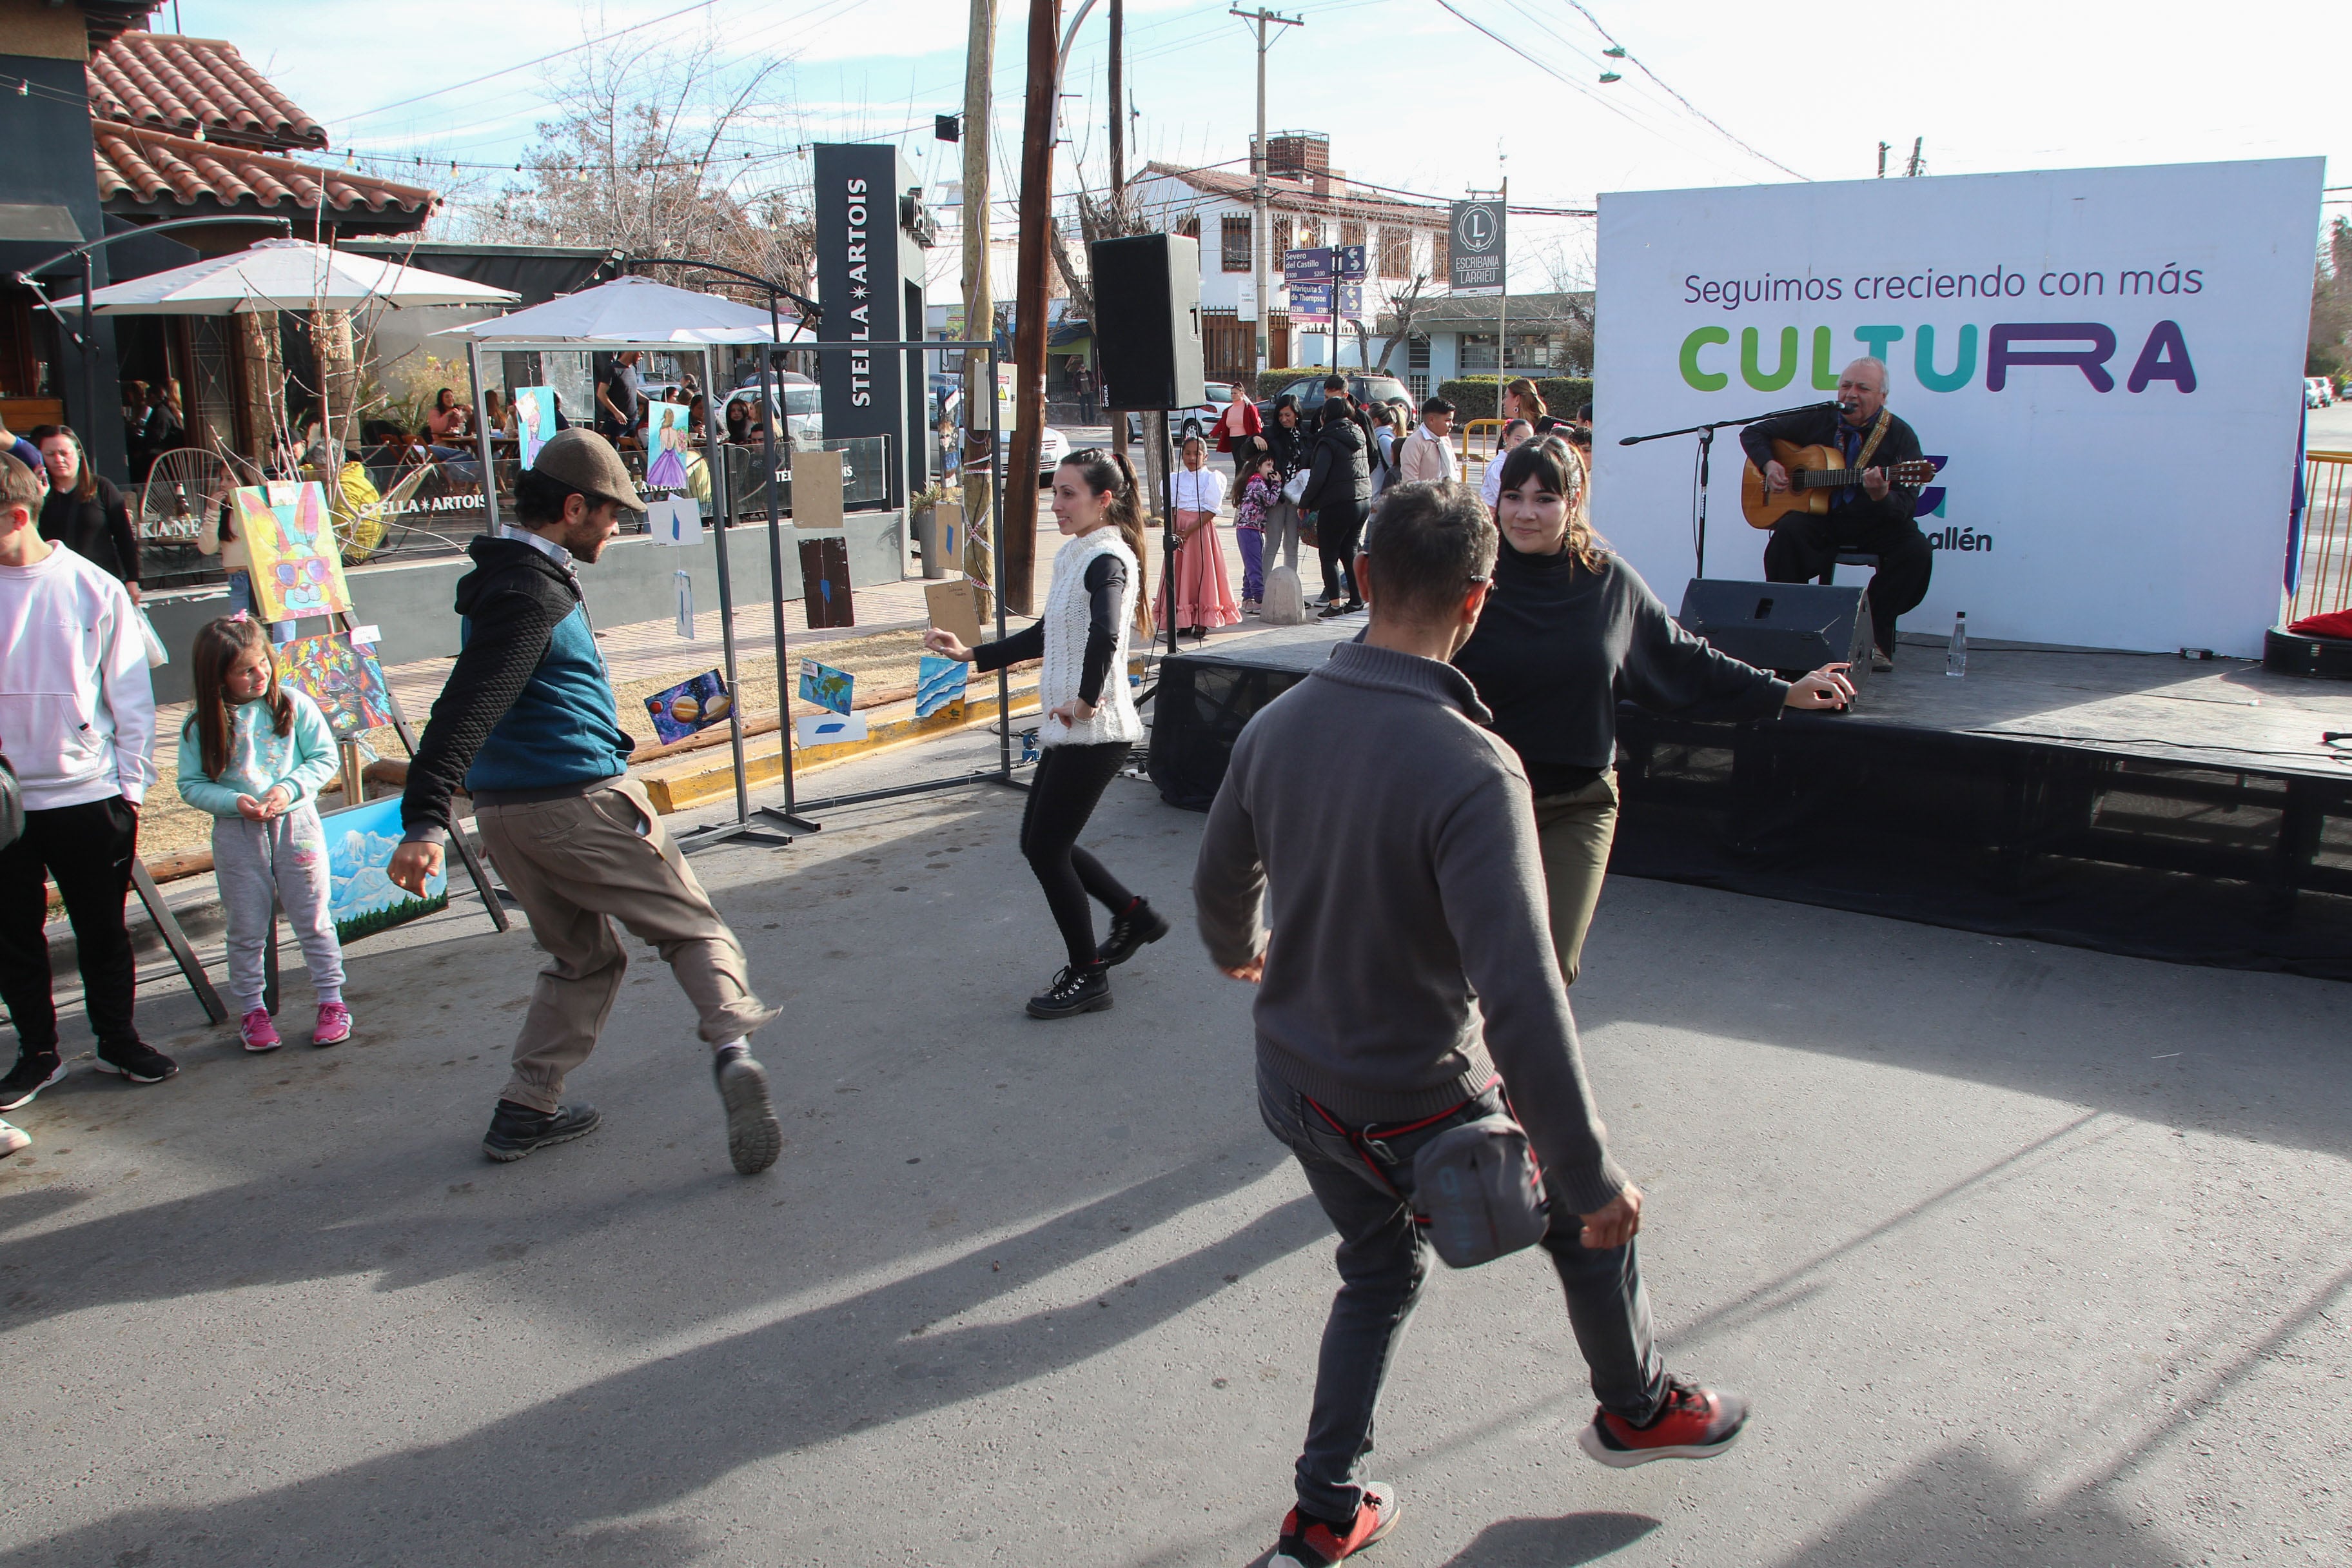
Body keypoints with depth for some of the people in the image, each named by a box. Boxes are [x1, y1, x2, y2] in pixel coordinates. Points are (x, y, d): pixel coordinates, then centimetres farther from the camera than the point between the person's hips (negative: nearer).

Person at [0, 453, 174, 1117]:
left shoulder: (93, 587, -3)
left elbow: (130, 693, 1)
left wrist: (132, 782, -2)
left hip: (88, 792, -2)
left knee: (103, 929, 10)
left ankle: (117, 1039, 26)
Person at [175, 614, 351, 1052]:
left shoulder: (294, 705, -4)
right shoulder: (201, 725, -4)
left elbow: (325, 758, -1)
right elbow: (192, 785, -3)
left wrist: (289, 788, -16)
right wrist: (235, 802, -19)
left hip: (296, 823, 0)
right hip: (237, 834, 0)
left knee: (313, 920, 7)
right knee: (246, 929, 9)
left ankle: (331, 1001, 17)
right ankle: (251, 1010, 21)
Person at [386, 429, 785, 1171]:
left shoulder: (512, 577, 15)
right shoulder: (531, 594, -16)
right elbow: (468, 705, -28)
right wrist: (424, 822, -36)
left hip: (504, 810, 9)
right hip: (577, 803, -9)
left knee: (582, 955, 21)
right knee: (693, 928, 0)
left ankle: (526, 1109, 21)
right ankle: (731, 1047, -21)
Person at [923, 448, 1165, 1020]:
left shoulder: (1107, 559, -16)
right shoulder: (1076, 557, 15)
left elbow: (1104, 635, -36)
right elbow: (1048, 636, 26)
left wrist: (1087, 699, -26)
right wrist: (972, 655, 25)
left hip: (1095, 732, -10)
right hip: (1067, 729, 10)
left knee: (1047, 847, -3)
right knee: (1040, 842, 15)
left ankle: (1088, 977, 11)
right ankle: (1135, 915, 30)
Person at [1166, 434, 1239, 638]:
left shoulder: (1212, 478, -1)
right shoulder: (1176, 479, 10)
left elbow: (1211, 511, -8)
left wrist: (1190, 530, -17)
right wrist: (1174, 532, -12)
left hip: (1202, 528, -3)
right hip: (1179, 530, 3)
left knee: (1203, 571, -3)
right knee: (1180, 574, 1)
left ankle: (1202, 622, 3)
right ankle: (1185, 621, 8)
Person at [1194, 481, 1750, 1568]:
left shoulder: (1277, 724, -8)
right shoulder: (1470, 769, -29)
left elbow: (1220, 885, 8)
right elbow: (1520, 998, -32)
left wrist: (1237, 950, 31)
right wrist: (1592, 1172, -23)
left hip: (1293, 1081, 6)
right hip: (1415, 1107, -6)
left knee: (1380, 1273, 29)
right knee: (1589, 1217, 22)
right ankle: (1637, 1409, 48)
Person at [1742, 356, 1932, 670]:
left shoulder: (1899, 436, -5)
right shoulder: (1818, 421, 2)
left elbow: (1907, 508, -14)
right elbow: (1754, 432, 12)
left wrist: (1881, 496, -37)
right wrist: (1769, 465, -8)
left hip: (1876, 525, 0)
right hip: (1820, 519, 1)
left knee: (1916, 550, -28)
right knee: (1788, 531, -32)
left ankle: (1876, 635, -15)